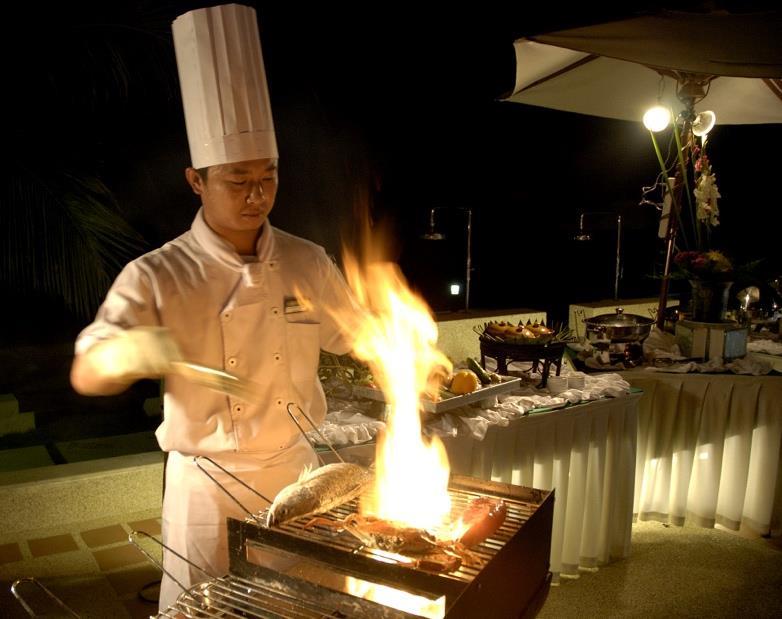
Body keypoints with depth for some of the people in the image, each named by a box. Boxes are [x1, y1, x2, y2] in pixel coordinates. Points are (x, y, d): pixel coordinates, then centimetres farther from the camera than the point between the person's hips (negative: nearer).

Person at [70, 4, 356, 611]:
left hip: (296, 474, 3)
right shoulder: (158, 276, -13)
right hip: (208, 487, -3)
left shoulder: (308, 263, -3)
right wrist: (125, 352, -40)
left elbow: (360, 337, 9)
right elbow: (85, 375, -17)